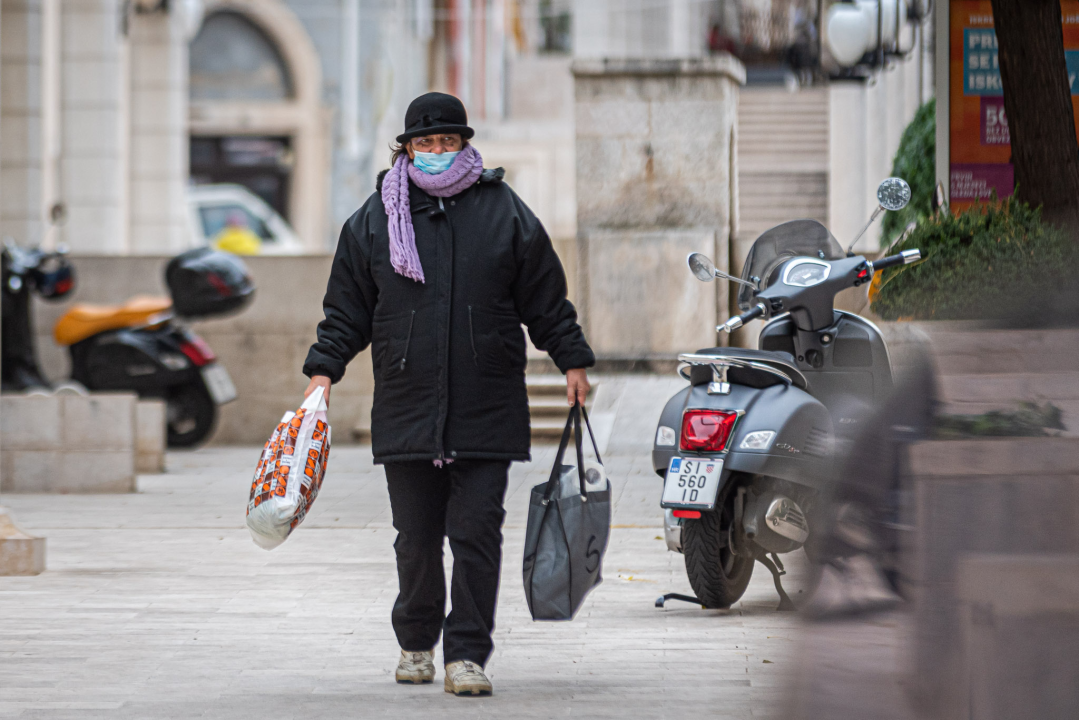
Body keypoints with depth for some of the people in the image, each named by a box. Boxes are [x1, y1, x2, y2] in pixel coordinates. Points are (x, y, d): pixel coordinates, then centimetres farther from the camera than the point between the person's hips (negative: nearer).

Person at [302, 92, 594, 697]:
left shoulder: (504, 212, 6)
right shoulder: (375, 219, 7)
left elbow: (547, 300, 11)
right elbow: (348, 309, 11)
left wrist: (574, 361, 9)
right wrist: (324, 370, 3)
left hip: (486, 414, -1)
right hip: (406, 412, 1)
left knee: (477, 535, -6)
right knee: (417, 539, 7)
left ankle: (468, 654, -2)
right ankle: (417, 643, 24)